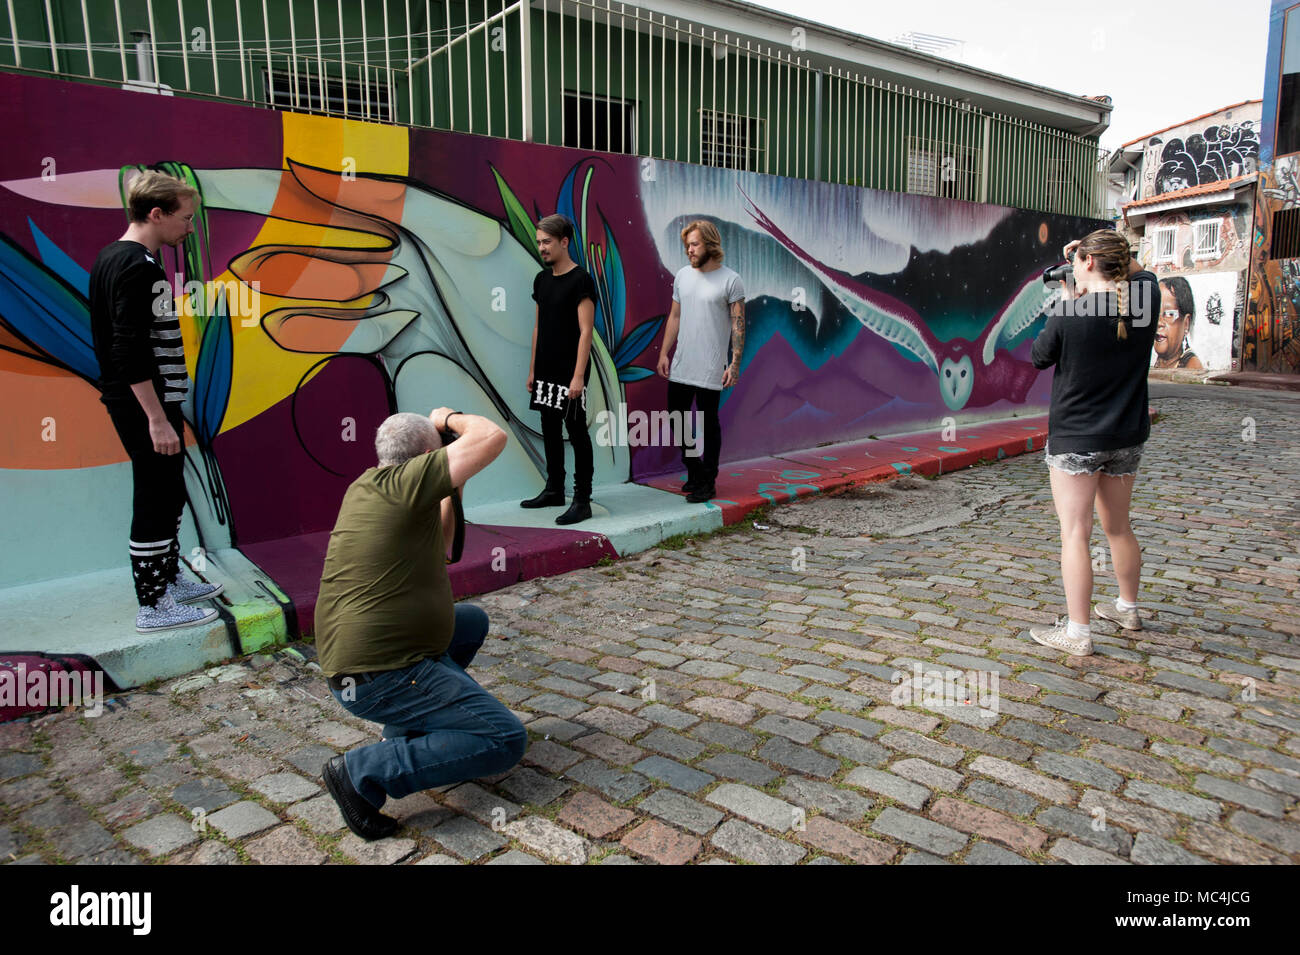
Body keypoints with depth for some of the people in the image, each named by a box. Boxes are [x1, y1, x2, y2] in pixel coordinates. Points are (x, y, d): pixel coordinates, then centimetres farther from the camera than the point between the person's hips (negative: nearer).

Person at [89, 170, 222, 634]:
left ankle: (169, 579, 32)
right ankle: (152, 605, 6)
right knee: (155, 498, -3)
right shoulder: (137, 266, -18)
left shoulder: (111, 257, 14)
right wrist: (157, 419, -23)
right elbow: (131, 351, -24)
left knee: (169, 493, 19)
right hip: (145, 404, -10)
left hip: (135, 400, 10)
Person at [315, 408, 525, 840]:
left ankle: (408, 732, 24)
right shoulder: (399, 480, -16)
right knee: (505, 740, -9)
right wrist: (451, 418, 0)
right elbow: (493, 437, -19)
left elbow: (438, 545, 25)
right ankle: (363, 772, -10)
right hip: (384, 674, -10)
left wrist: (450, 490, 18)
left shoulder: (367, 487, 12)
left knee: (472, 621, 28)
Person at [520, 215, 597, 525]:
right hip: (546, 371, 8)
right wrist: (533, 369, 15)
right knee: (550, 430, 15)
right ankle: (554, 490, 28)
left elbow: (586, 331, -15)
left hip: (570, 374, -8)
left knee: (577, 433, -3)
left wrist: (578, 375, -21)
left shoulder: (581, 280, -11)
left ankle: (582, 500, 2)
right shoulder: (541, 279, 13)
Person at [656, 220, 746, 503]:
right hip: (680, 366, 6)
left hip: (710, 368, -6)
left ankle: (708, 482, 13)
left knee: (709, 422, 2)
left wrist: (735, 364, -14)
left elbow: (738, 325, -7)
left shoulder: (730, 280, -7)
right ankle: (694, 469, 30)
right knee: (675, 417, 11)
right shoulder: (683, 275, 10)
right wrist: (664, 353, 11)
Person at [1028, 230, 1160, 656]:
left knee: (1074, 532, -2)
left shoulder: (1068, 315, -18)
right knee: (1118, 526, 21)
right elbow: (1140, 273, 22)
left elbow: (1039, 357, -1)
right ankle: (1128, 608, 38)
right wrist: (1115, 255, 11)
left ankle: (1077, 632, 0)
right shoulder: (1145, 300, -3)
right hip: (1126, 438, 6)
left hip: (1075, 438, -6)